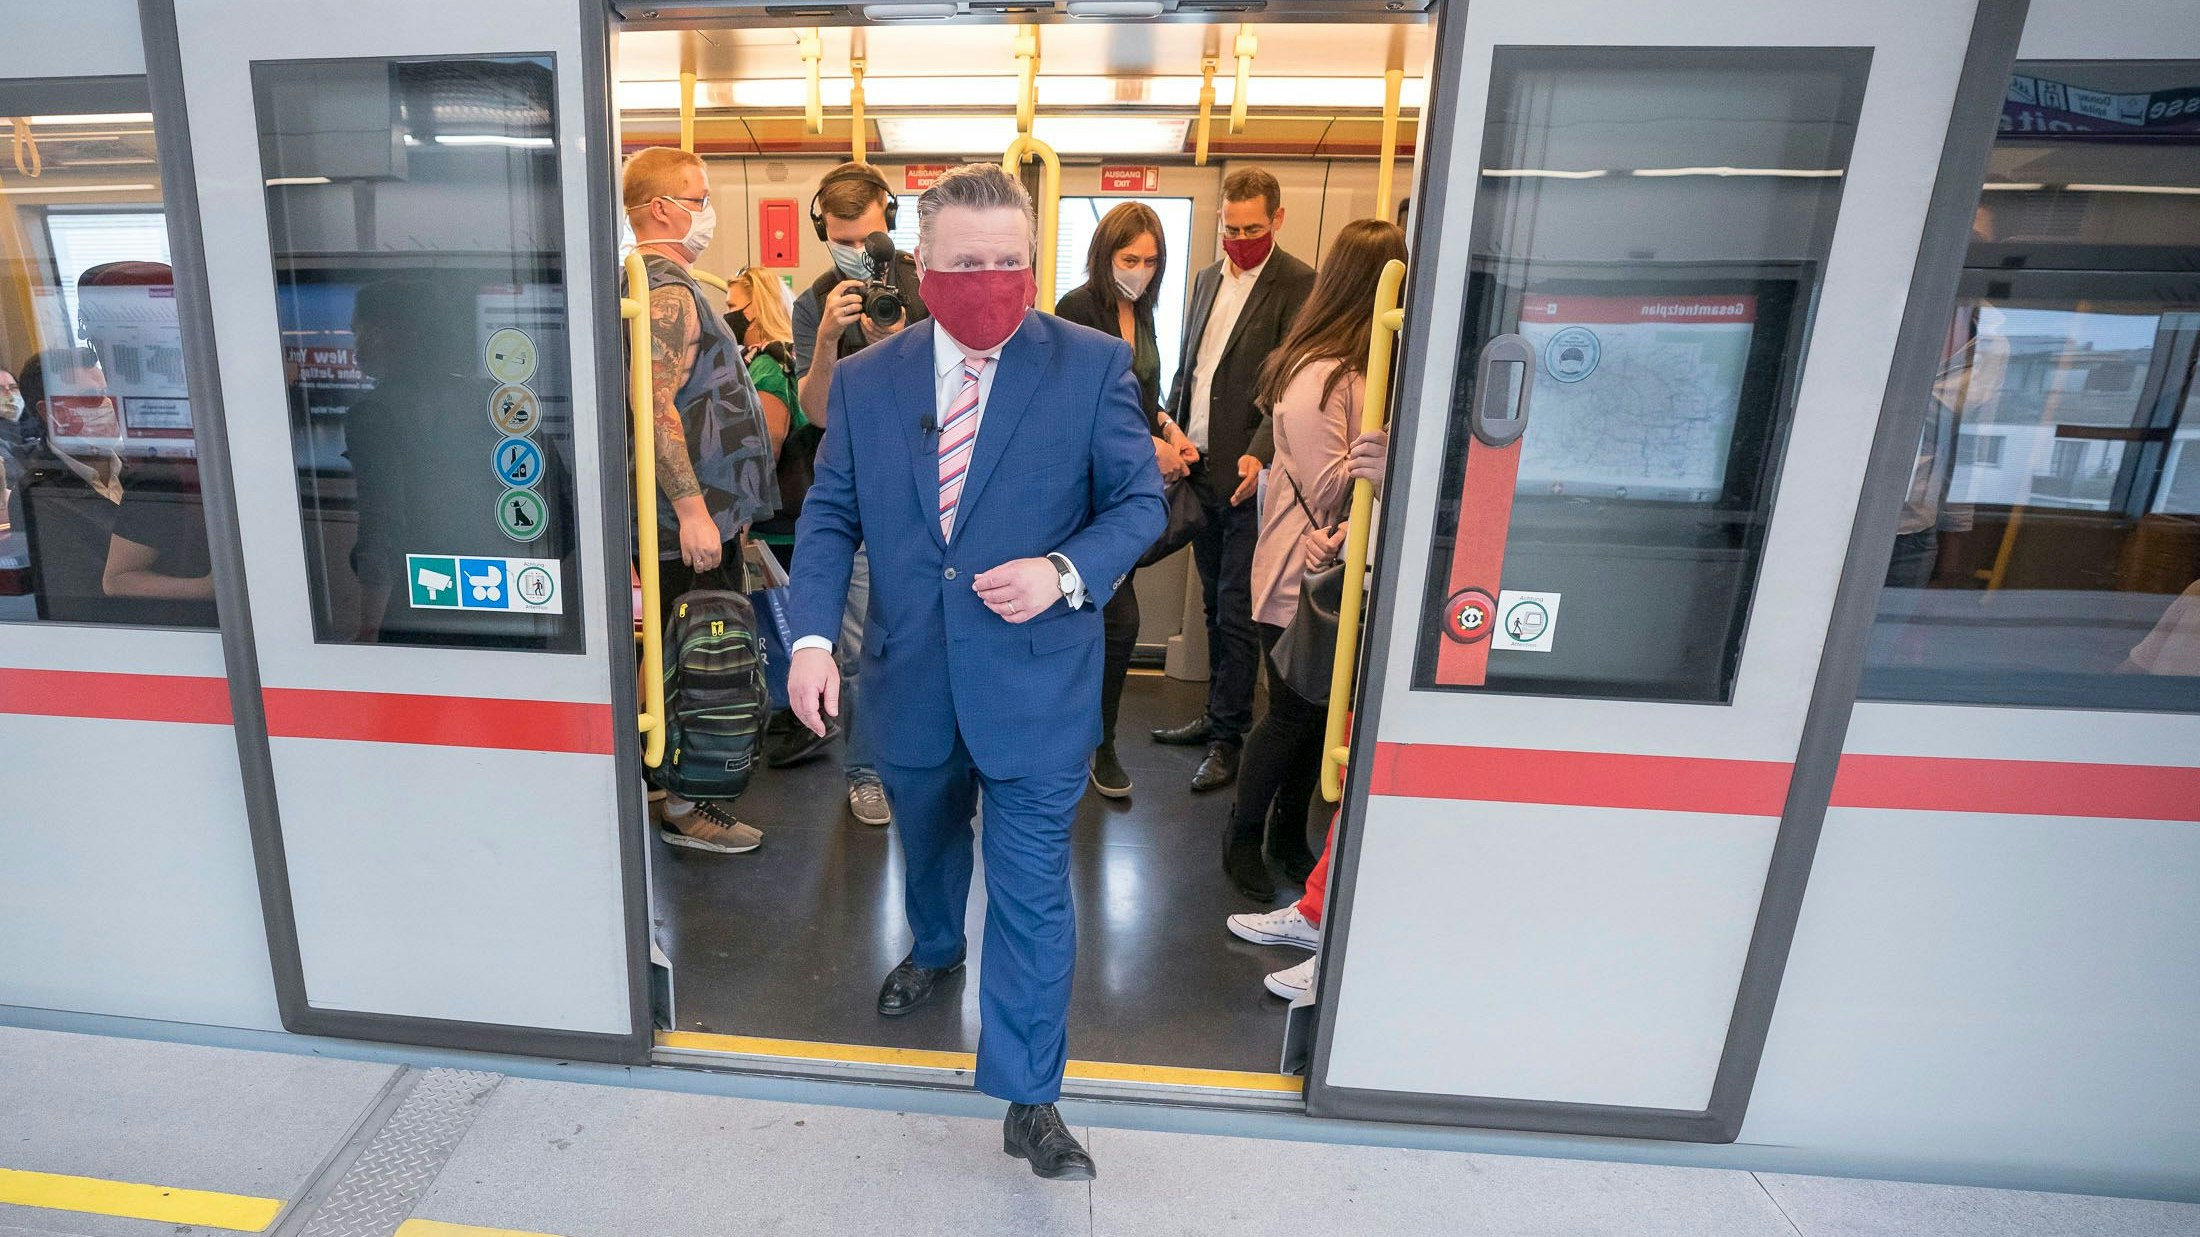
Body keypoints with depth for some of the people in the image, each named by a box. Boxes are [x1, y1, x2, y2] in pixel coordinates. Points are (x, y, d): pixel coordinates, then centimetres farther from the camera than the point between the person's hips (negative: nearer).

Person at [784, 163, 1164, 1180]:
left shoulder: (1093, 366, -8)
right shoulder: (864, 380, 0)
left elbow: (1140, 501, -4)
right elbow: (829, 516, 2)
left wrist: (1066, 572, -22)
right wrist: (813, 638, -11)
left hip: (1037, 683, -3)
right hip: (910, 680, 4)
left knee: (1033, 888, 3)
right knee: (926, 839, 27)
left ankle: (1028, 1098, 22)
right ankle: (934, 948, 60)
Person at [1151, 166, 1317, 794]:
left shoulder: (1297, 284, -6)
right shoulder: (1207, 279, 17)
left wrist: (1259, 454, -23)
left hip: (1249, 474, -7)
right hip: (1199, 467, 7)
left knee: (1236, 613, -2)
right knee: (1215, 606, 15)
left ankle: (1228, 739, 9)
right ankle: (1218, 714, 28)